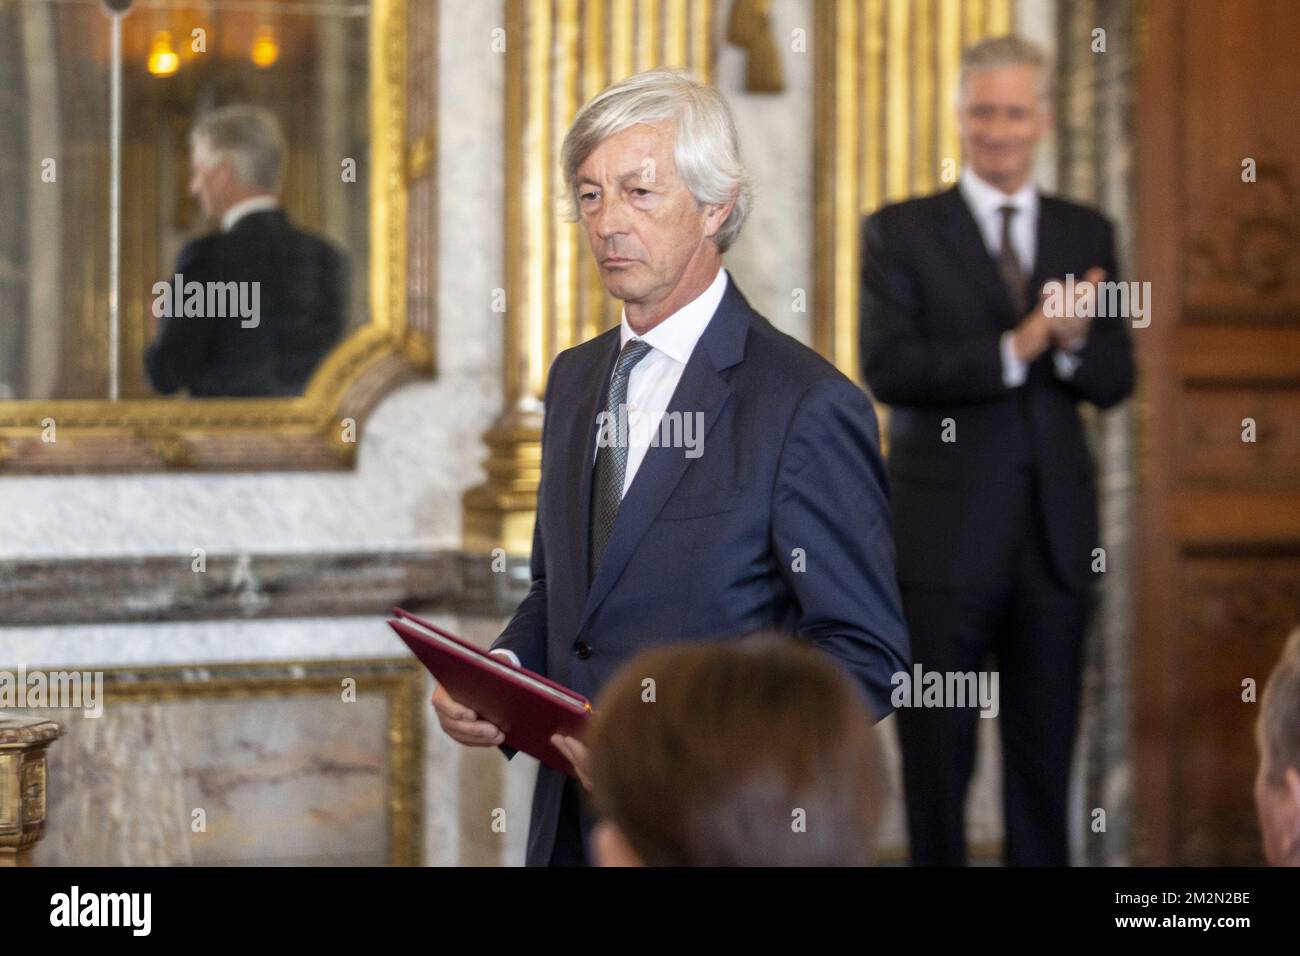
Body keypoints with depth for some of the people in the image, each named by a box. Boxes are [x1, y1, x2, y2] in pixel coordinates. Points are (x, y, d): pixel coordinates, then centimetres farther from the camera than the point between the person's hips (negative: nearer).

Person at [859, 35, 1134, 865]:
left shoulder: (1087, 234, 11)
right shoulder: (901, 231, 1)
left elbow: (1115, 381, 6)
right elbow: (888, 369, -11)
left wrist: (1072, 342, -16)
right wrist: (1014, 349, -20)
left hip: (1057, 529, 3)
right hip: (945, 531, -3)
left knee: (1046, 751, 8)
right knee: (939, 756, 3)